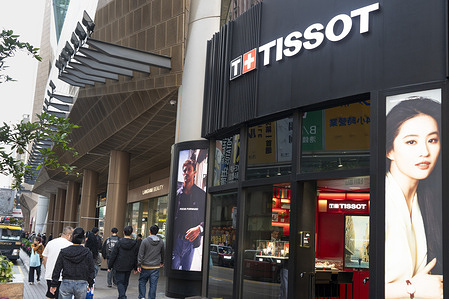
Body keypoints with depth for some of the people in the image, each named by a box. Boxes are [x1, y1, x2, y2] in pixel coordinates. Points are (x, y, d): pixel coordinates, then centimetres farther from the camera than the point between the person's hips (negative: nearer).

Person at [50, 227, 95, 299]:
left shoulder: (63, 252, -2)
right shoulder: (87, 253, -4)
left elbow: (57, 269, 1)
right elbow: (91, 270, 2)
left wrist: (54, 285, 8)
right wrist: (90, 284, 14)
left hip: (66, 284, 0)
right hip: (82, 285, 0)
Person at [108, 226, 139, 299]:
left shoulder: (119, 243, -10)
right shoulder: (135, 244, -4)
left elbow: (113, 256, -7)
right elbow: (136, 257, 3)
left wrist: (109, 267, 1)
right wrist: (135, 268, 14)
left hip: (119, 267, -3)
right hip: (129, 267, 3)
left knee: (120, 282, 2)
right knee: (125, 282, 17)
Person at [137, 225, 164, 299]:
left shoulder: (145, 241, -9)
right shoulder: (161, 242, 1)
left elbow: (141, 254, -10)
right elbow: (162, 254, 15)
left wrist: (139, 265, -5)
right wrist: (162, 262, 30)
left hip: (145, 267, -2)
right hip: (156, 267, 2)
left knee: (142, 282, 13)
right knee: (153, 284, 6)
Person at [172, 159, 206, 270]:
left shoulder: (201, 194, 5)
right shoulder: (177, 194, 4)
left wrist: (199, 228, -16)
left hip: (191, 241, 1)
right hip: (176, 240, -1)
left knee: (186, 269, 9)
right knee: (173, 269, -5)